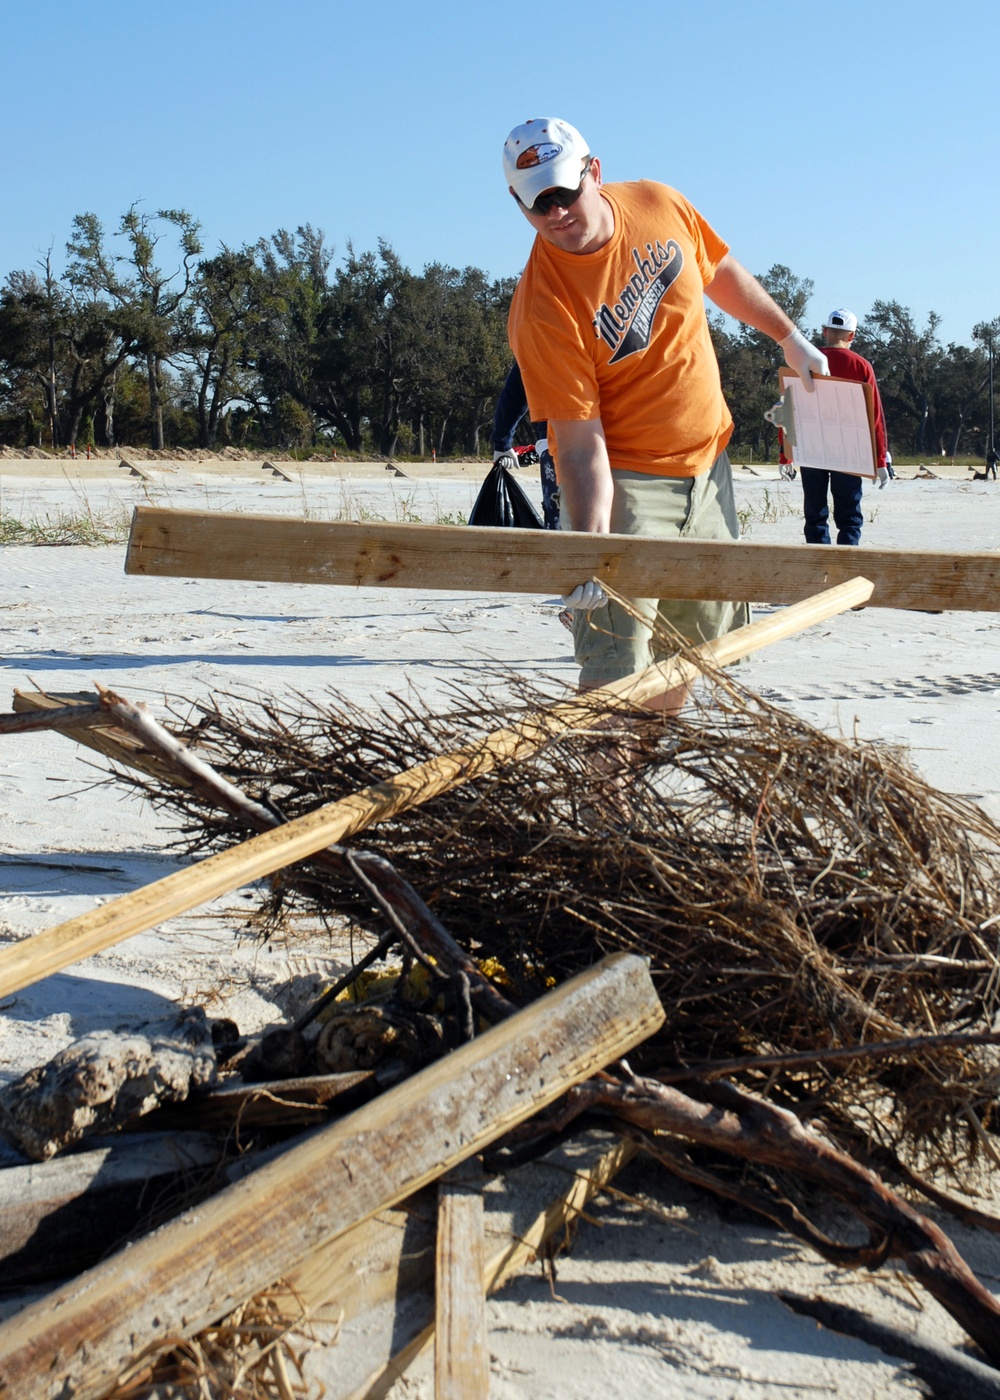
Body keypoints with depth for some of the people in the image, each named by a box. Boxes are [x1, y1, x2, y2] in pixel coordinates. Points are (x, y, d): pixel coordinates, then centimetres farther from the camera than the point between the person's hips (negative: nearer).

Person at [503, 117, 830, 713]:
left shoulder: (659, 204, -8)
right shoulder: (541, 309, -24)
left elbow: (721, 273, 13)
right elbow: (581, 443, -25)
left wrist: (790, 337, 20)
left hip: (708, 460, 6)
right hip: (625, 482, -6)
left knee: (705, 631, 16)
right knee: (618, 672, -14)